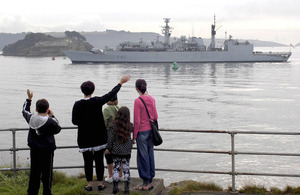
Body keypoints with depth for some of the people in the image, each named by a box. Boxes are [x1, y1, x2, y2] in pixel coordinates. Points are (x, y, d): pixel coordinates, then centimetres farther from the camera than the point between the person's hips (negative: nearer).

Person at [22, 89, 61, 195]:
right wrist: (52, 117, 3)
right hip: (47, 150, -4)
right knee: (47, 172, 6)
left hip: (34, 149, 4)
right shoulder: (50, 122, -18)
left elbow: (25, 111, 17)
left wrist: (29, 99, 26)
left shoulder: (31, 118, -4)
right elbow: (58, 129, 0)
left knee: (34, 172, 13)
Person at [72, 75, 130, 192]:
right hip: (99, 137, 0)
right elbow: (111, 94, 0)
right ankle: (100, 183, 15)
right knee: (99, 160, 9)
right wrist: (121, 83, 11)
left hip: (84, 138, 0)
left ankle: (89, 184, 12)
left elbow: (74, 121, -6)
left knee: (87, 161, 8)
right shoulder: (97, 101, -10)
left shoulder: (78, 105, -9)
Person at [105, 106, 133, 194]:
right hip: (127, 151, 0)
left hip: (116, 151, 0)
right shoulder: (130, 126, -10)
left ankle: (115, 187, 8)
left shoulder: (113, 126, -13)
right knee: (126, 169, 7)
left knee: (116, 168, 9)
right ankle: (126, 188, 6)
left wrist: (108, 148, 4)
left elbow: (110, 138, -8)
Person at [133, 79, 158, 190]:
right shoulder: (152, 99, 2)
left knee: (142, 156, 1)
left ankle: (145, 183, 6)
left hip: (142, 131, -6)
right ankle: (150, 181, 20)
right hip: (150, 130, 6)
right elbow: (155, 117, 7)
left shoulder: (138, 101, -16)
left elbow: (137, 121, -15)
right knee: (150, 155, 12)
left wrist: (134, 136, -8)